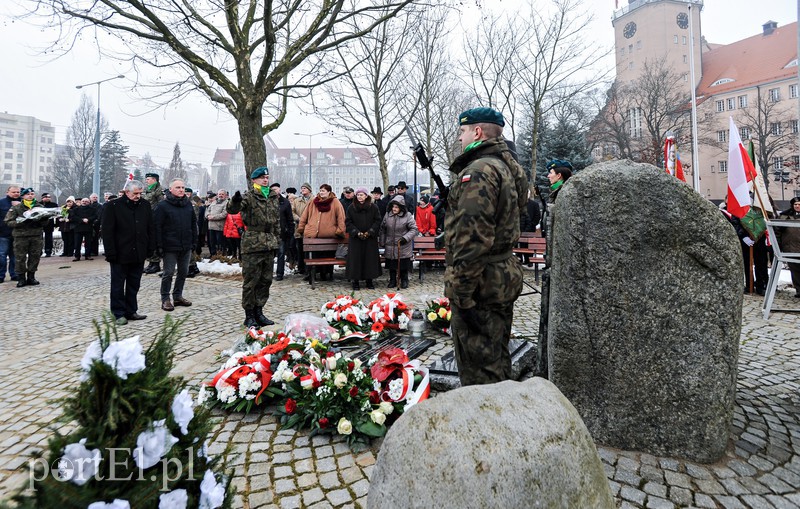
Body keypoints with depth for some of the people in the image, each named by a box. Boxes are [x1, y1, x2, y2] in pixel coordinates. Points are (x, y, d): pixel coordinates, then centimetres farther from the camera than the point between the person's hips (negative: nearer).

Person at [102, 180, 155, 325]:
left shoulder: (145, 205, 6)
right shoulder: (112, 206, -6)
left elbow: (150, 229, 10)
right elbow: (107, 232, -9)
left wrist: (150, 248, 3)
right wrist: (110, 253, -14)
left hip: (139, 254, 4)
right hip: (120, 255, -4)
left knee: (134, 285, 12)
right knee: (118, 286, 6)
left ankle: (131, 311, 23)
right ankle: (119, 314, 15)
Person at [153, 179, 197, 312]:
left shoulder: (188, 204, 10)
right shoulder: (163, 205, -7)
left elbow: (193, 223, 16)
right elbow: (157, 226, -9)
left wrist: (194, 241, 10)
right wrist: (159, 246, -13)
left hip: (186, 246, 6)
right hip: (170, 246, -5)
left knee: (183, 272, 12)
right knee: (168, 273, 0)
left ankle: (178, 296, 24)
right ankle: (165, 299, 10)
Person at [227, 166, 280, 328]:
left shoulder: (273, 198, 14)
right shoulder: (249, 197, -6)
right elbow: (232, 209, -23)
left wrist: (277, 241, 17)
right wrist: (235, 201, -45)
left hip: (269, 246, 7)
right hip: (252, 246, -6)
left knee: (266, 280, 12)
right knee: (251, 281, 0)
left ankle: (258, 312, 24)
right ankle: (249, 315, 11)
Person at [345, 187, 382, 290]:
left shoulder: (373, 207, 0)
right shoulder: (351, 208, 1)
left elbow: (378, 221, 0)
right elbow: (348, 222, 1)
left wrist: (370, 232, -10)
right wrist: (357, 233, -11)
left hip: (370, 238, 0)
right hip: (355, 238, 0)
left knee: (370, 258, 3)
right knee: (356, 259, 0)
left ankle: (369, 280, 14)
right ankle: (355, 281, 9)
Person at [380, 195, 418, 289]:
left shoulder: (408, 216, -9)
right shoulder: (387, 215, 1)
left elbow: (414, 229, -7)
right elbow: (382, 229, 10)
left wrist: (406, 238, -19)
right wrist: (382, 242, 9)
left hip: (403, 247, -3)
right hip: (390, 246, 3)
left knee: (404, 265, 6)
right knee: (391, 265, 11)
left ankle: (404, 281, 23)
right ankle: (392, 281, 25)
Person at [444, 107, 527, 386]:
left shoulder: (478, 171, -16)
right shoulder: (508, 167, 17)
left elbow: (473, 237, -24)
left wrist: (461, 292, -22)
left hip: (481, 281, -10)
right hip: (506, 272, 11)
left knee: (478, 370, 0)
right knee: (497, 359, 22)